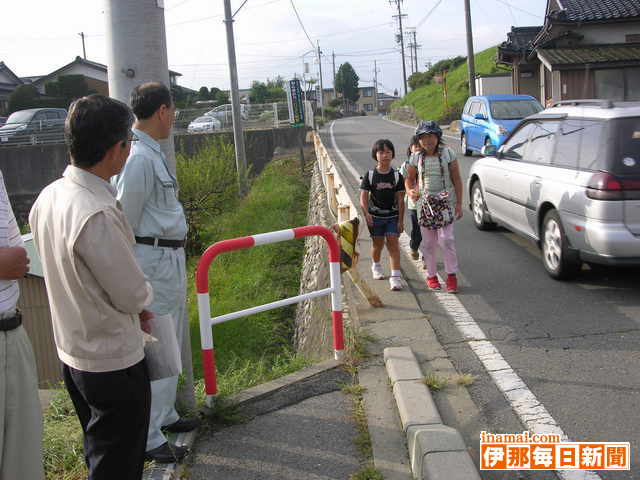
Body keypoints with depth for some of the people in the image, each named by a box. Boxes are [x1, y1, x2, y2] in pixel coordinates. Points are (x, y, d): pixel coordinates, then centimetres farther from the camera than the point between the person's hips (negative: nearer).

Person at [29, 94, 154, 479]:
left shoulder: (49, 196, -3)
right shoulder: (97, 214, -30)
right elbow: (133, 295, -21)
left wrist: (133, 309, 7)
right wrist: (144, 296, 2)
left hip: (72, 353, 8)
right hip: (114, 362, -8)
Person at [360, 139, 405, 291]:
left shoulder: (397, 176, -4)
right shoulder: (370, 175, -5)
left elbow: (400, 200, -2)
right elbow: (363, 197, -7)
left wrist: (400, 220, -5)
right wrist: (366, 214, -22)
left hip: (392, 216, 0)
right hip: (375, 216, 0)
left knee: (393, 243, -7)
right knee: (378, 244, 13)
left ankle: (396, 276, -9)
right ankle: (376, 266, 41)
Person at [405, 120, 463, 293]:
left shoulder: (447, 153, -2)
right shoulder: (416, 157, 3)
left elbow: (456, 179, 0)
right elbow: (409, 178, 13)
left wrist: (459, 204, -4)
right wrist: (410, 191, -11)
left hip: (445, 202, -2)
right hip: (424, 203, 2)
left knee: (446, 239, -12)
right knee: (428, 242, 5)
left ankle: (452, 275, -1)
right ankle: (431, 275, 17)